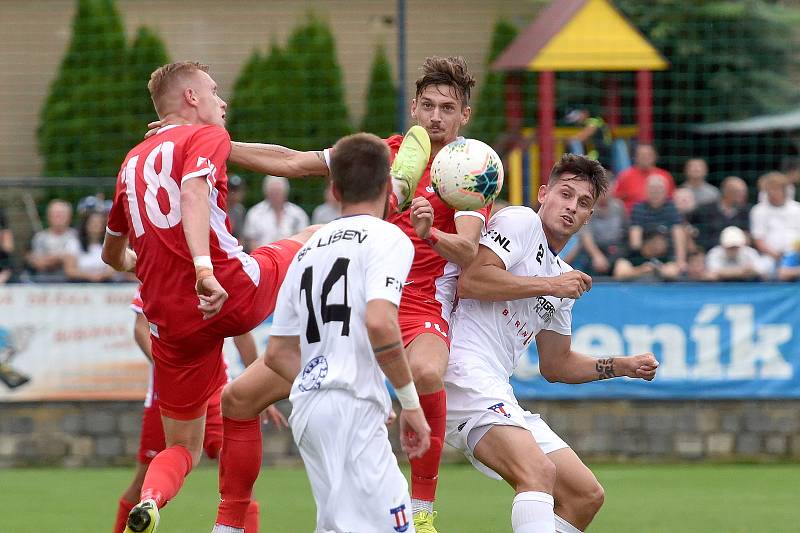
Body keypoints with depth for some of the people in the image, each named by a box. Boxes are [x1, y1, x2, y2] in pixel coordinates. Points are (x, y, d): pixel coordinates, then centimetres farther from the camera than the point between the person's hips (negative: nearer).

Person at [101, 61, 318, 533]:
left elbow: (114, 254, 31)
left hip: (172, 322, 5)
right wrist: (204, 268, -34)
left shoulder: (133, 162, 19)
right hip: (234, 291, -5)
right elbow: (193, 192, -22)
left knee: (184, 449, 13)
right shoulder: (207, 136, 0)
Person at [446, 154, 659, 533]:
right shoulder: (520, 221, -1)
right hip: (462, 370, -10)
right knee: (538, 471, -31)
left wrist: (620, 366, 17)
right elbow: (470, 281, -17)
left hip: (497, 394, 10)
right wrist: (550, 285, -11)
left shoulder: (563, 275, 23)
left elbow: (554, 365, 29)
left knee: (586, 495, 7)